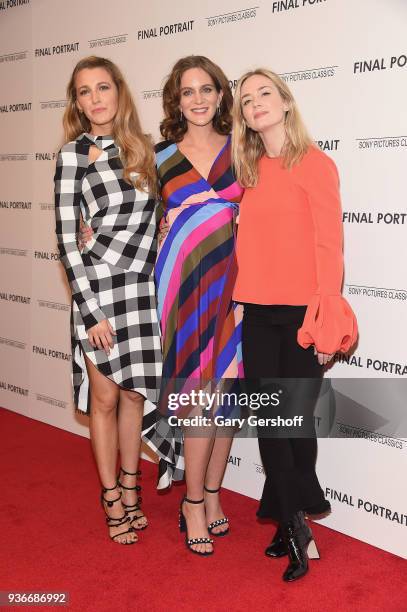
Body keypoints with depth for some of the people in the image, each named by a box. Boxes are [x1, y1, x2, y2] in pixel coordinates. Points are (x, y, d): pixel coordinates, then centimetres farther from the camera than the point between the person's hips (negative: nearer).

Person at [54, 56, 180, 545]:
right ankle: (112, 500, 22)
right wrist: (90, 310, -12)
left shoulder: (142, 150, 9)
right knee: (105, 397, 6)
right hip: (97, 288, -4)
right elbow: (66, 238, -8)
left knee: (134, 392, 11)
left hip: (144, 288, 4)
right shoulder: (74, 153, -4)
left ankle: (129, 486, 30)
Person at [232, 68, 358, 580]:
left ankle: (291, 520, 23)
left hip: (301, 312, -5)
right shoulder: (250, 171, 12)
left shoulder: (314, 163, -4)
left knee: (296, 418, -2)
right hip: (258, 313, 5)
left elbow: (330, 244, -7)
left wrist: (327, 319, -11)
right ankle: (295, 527, 23)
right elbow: (248, 244, 13)